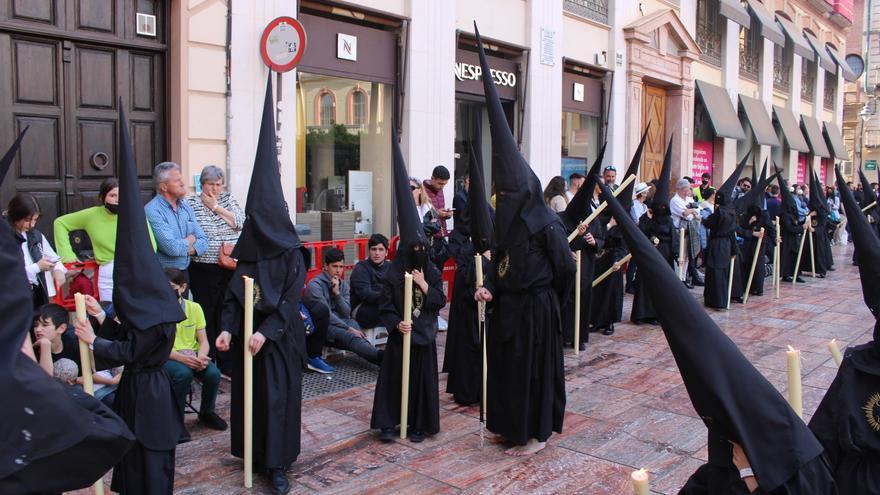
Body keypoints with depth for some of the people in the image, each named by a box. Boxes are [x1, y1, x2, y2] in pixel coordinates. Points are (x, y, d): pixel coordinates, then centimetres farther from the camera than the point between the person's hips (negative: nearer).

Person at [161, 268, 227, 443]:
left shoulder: (195, 308, 2)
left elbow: (203, 341, 3)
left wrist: (201, 357, -20)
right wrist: (181, 358, -27)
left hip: (192, 355, 3)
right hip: (168, 357, -3)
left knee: (214, 374, -24)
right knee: (184, 374, -35)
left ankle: (206, 412, 6)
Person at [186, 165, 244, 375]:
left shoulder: (228, 199, 12)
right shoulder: (190, 203, 1)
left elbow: (239, 222, -3)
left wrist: (216, 206, -7)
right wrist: (218, 246, -10)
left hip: (229, 268, 3)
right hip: (203, 269, -3)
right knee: (206, 316, 0)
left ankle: (225, 363, 19)